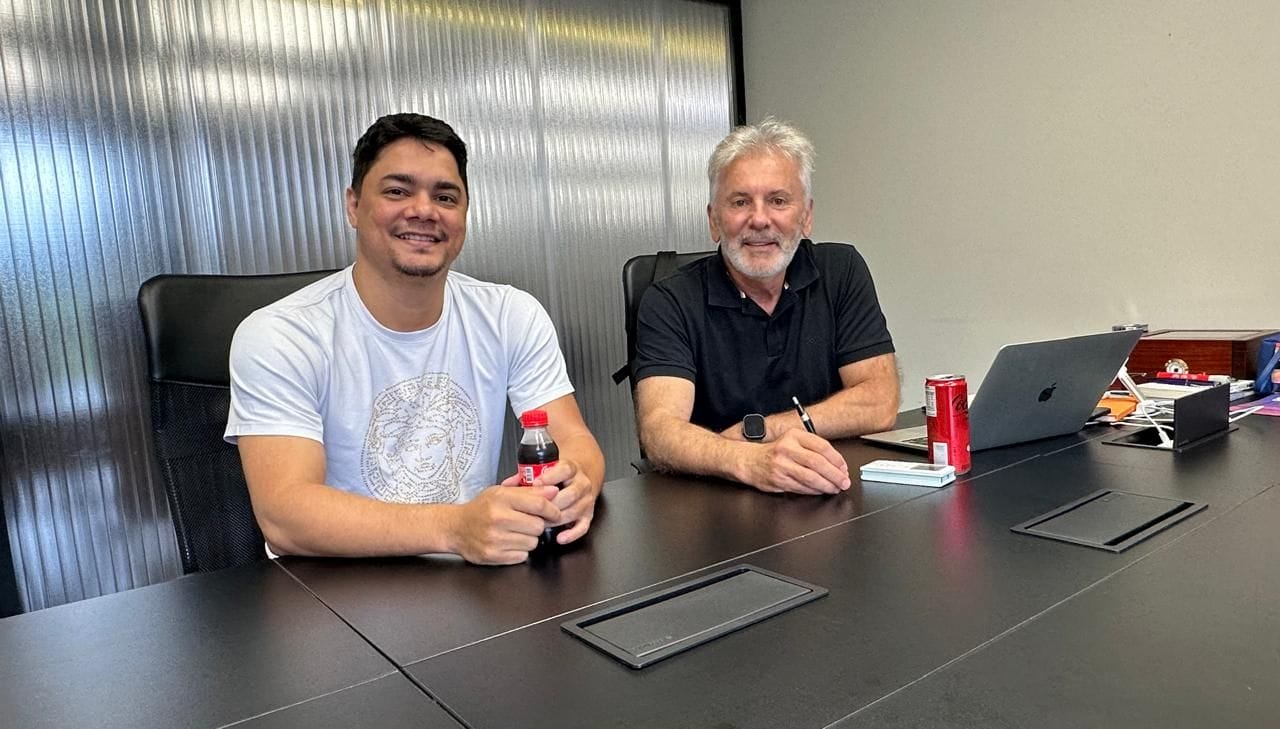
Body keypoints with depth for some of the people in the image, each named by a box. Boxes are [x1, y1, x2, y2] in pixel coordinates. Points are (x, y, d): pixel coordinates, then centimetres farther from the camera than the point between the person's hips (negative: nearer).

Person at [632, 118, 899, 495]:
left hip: (830, 498, 2)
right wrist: (750, 461, -40)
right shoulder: (669, 303, -7)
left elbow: (879, 405, -6)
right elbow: (659, 432, -21)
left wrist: (752, 430, -12)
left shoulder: (842, 273, 1)